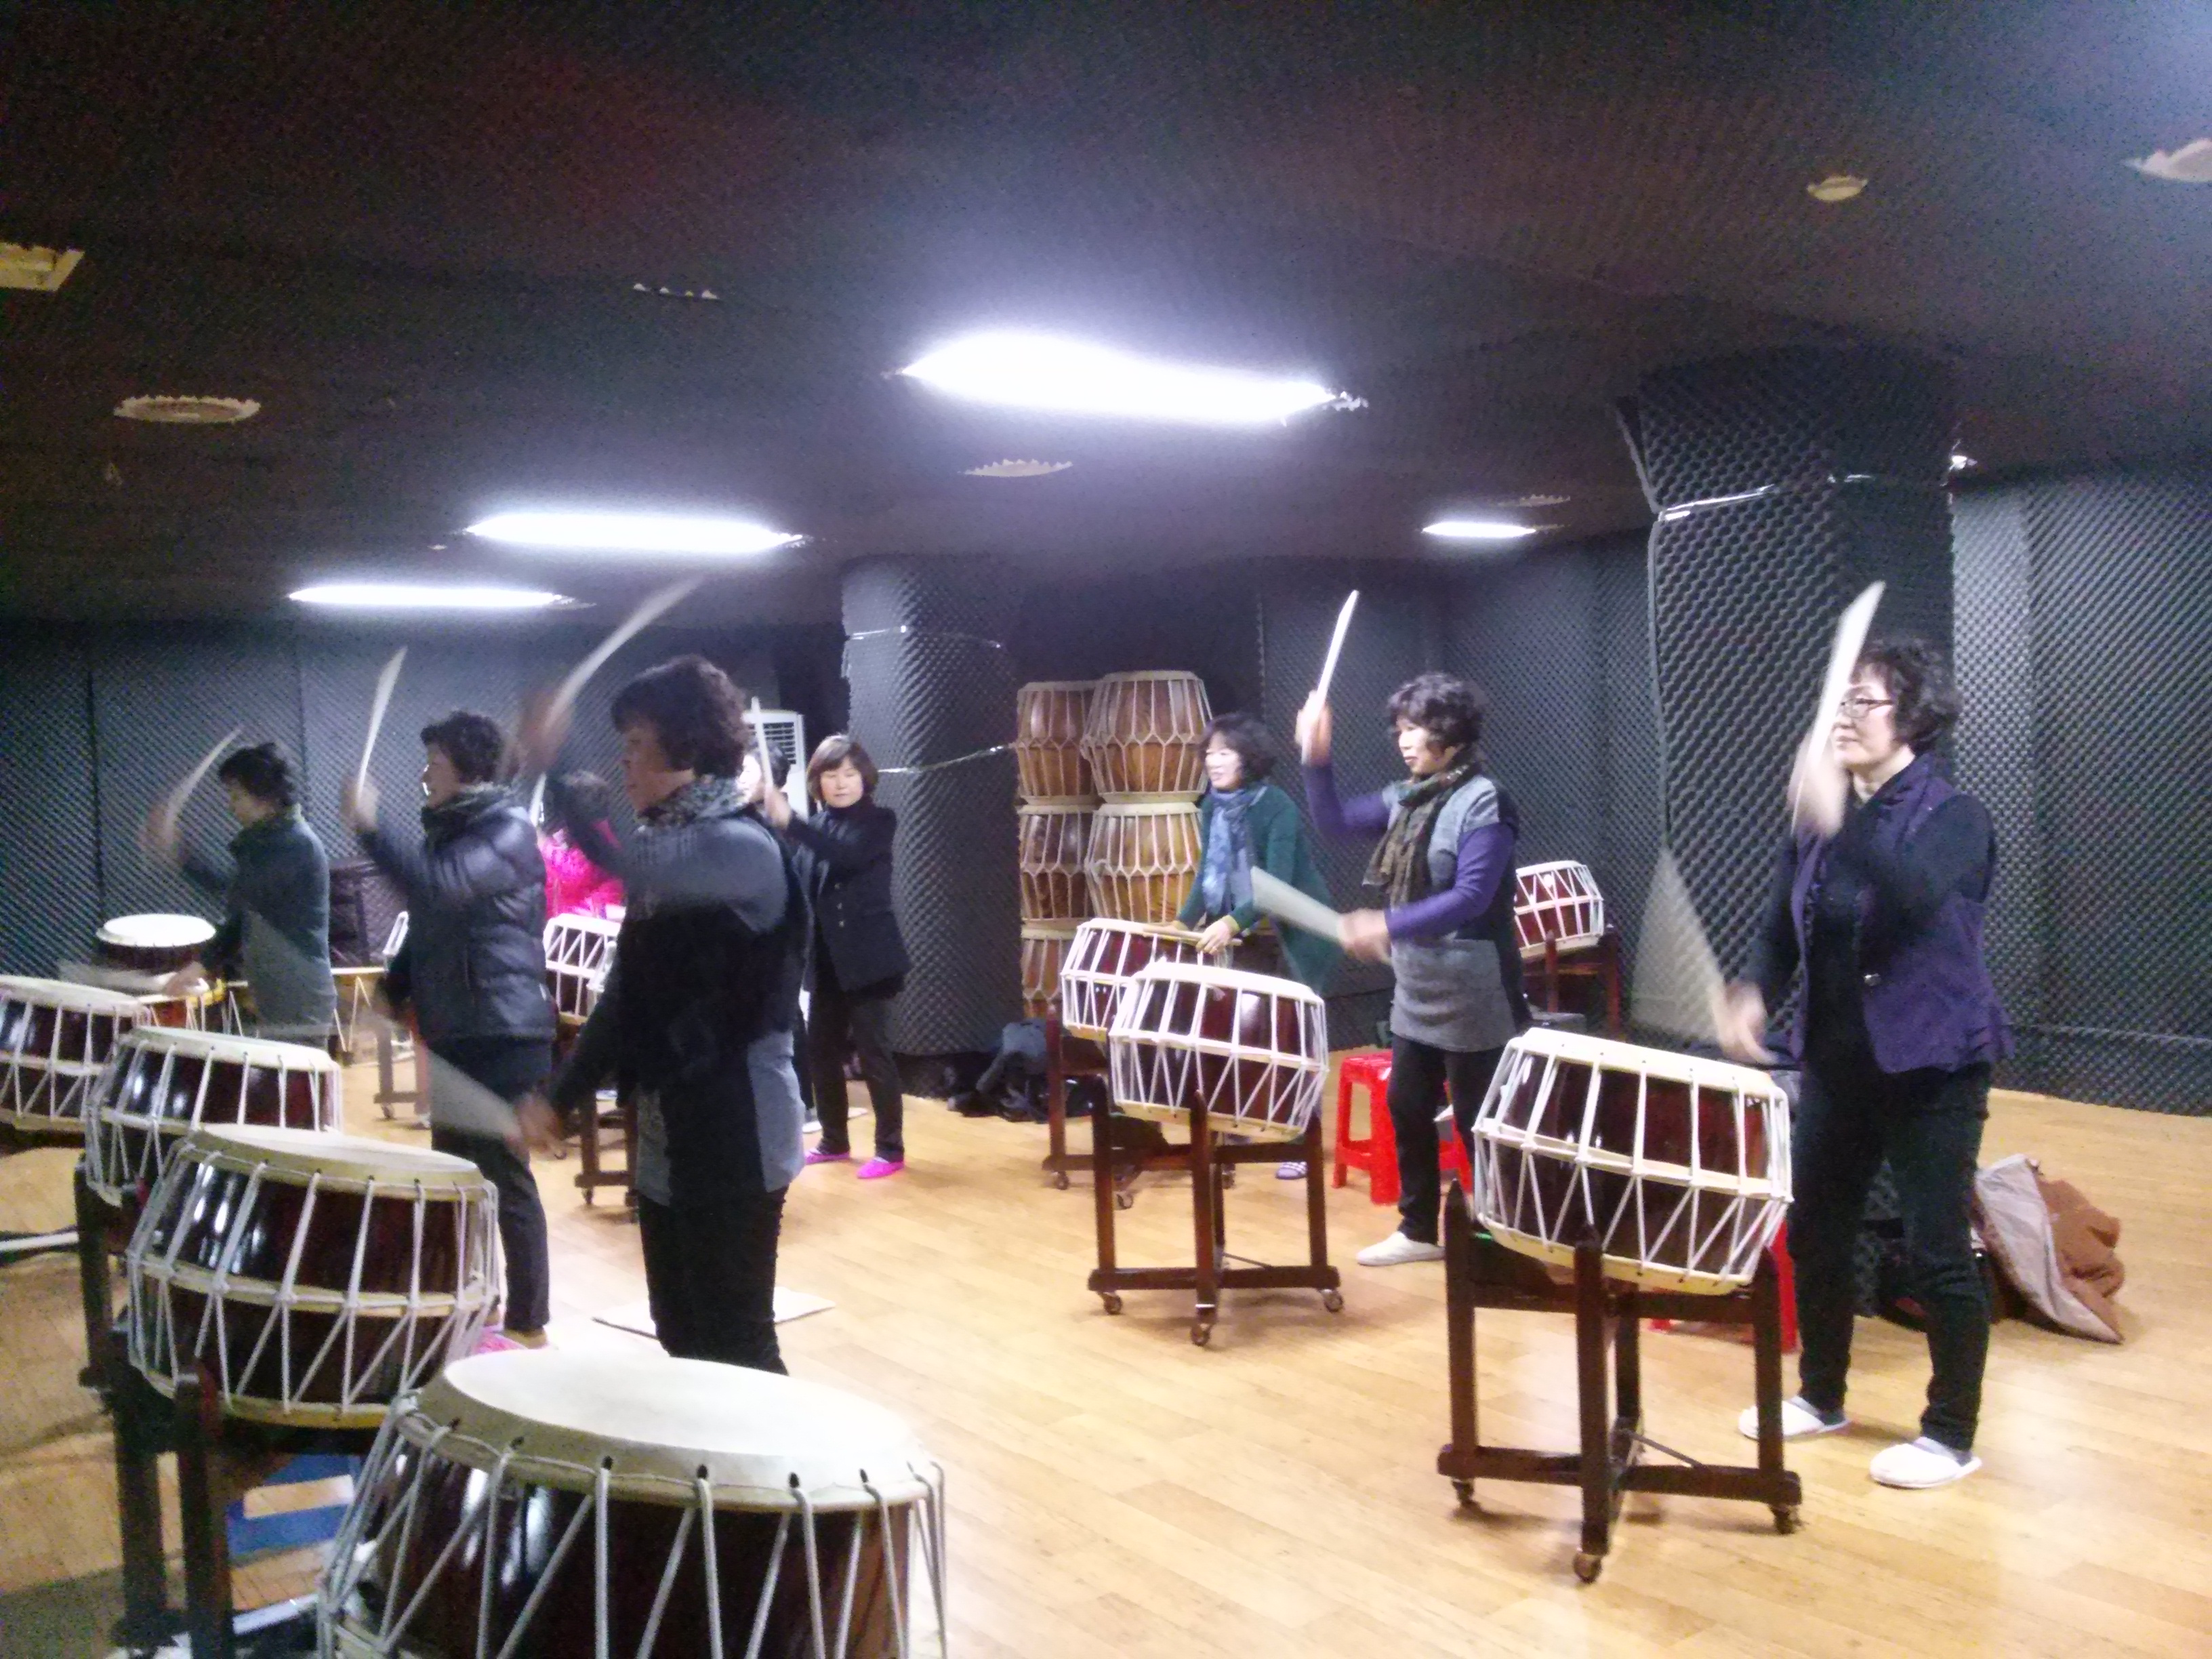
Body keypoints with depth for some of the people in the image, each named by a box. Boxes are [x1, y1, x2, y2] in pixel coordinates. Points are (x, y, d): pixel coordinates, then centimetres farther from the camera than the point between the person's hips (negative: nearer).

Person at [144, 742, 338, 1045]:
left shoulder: (297, 844, -16)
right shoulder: (265, 842, 15)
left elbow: (238, 892, -26)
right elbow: (243, 916, 19)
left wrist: (176, 849, -24)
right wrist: (203, 964, 9)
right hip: (275, 1002, 10)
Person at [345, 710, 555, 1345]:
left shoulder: (509, 830, -13)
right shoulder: (446, 830, 15)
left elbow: (439, 886, -29)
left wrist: (369, 826, -24)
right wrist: (395, 989, 12)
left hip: (503, 1034, -9)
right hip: (452, 1031, 9)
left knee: (504, 1178, -3)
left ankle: (527, 1322, 6)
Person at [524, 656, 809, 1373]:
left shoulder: (745, 850, -16)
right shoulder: (666, 848, 11)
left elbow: (630, 865, -37)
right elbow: (625, 998, 15)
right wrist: (562, 1097, 10)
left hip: (736, 1141, -9)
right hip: (667, 1139, 9)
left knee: (735, 1352, 0)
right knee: (682, 1345, 16)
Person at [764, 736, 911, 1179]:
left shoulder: (880, 821, -6)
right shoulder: (815, 826, 10)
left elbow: (848, 853, -25)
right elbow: (798, 887, 9)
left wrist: (789, 822, -34)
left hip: (867, 958, -6)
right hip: (825, 958, 6)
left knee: (873, 1050, -5)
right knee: (821, 1050, 10)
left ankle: (890, 1149, 4)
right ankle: (834, 1141, 24)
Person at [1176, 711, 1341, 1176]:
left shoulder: (1278, 807, -20)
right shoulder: (1213, 808, 0)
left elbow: (1278, 882, -28)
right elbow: (1208, 873, 8)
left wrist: (1232, 922, -39)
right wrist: (1184, 922, -3)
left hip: (1294, 937, -6)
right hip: (1247, 939, 6)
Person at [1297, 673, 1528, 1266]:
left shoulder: (1483, 803, -16)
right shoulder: (1407, 797, 9)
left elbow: (1473, 897, -24)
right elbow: (1336, 822, 14)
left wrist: (1389, 926, -30)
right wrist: (1315, 758, 0)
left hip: (1471, 996, -8)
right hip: (1415, 991, 8)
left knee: (1479, 1120, 2)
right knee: (1408, 1108, 14)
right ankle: (1419, 1230, 28)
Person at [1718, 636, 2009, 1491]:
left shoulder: (1953, 817, -13)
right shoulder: (1817, 821, 5)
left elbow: (1918, 895, -35)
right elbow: (1782, 927, 5)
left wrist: (1838, 825, -47)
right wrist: (1754, 995, -13)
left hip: (1932, 1066, -6)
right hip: (1837, 1060, 6)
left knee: (1936, 1251, 1)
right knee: (1815, 1231, 13)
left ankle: (1951, 1435, 18)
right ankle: (1820, 1396, 33)